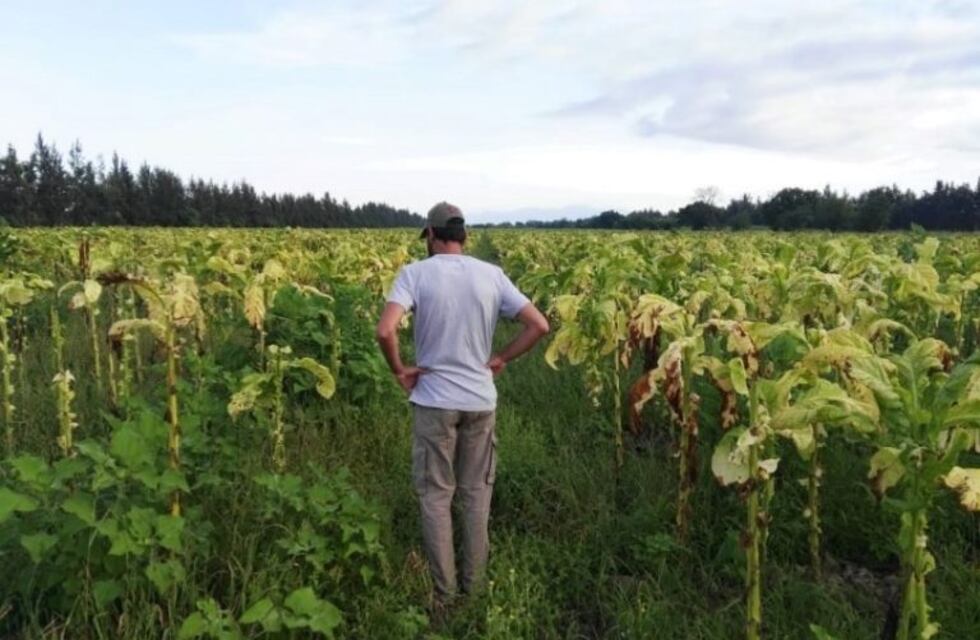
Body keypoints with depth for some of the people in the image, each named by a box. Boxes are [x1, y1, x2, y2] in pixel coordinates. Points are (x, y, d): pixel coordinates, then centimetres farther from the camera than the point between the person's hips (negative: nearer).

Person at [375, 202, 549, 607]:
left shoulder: (415, 273, -9)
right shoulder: (492, 275, 0)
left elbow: (385, 331, -23)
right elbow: (539, 326, -3)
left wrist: (399, 369, -6)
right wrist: (502, 359, 5)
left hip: (434, 401, -3)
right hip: (481, 401, 3)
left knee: (435, 496, 9)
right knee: (476, 494, 14)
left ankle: (443, 592, 17)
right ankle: (474, 586, 24)